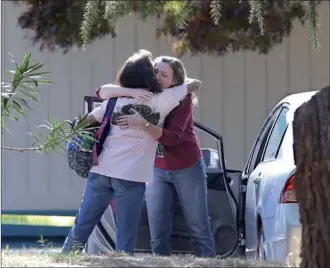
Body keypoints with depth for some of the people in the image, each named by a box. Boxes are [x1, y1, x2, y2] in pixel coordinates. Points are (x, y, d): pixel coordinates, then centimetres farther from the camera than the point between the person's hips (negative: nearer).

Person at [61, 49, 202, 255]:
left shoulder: (115, 100, 13)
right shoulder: (160, 100, 2)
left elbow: (88, 120, 21)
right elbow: (195, 84, 11)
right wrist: (185, 87, 32)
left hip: (101, 170, 4)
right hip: (131, 176, -4)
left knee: (82, 226, 11)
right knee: (125, 236, -1)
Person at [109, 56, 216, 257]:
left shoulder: (182, 98, -18)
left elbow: (172, 137, -30)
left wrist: (144, 123, -43)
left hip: (187, 169, -3)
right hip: (157, 171, 3)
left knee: (199, 227, 3)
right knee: (158, 233, 0)